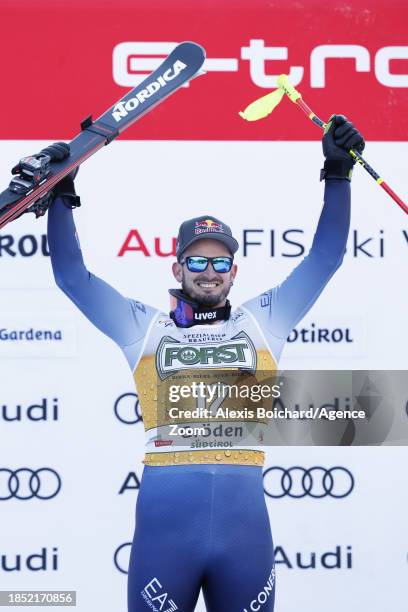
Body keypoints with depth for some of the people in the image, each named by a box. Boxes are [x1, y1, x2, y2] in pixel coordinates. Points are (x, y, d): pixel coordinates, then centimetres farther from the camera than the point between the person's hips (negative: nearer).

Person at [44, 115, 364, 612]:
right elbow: (72, 276, 14)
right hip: (164, 523, -1)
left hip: (245, 520, 1)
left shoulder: (262, 321, 16)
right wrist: (61, 195, 8)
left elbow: (324, 258, 17)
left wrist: (337, 175, 11)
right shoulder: (145, 327, 14)